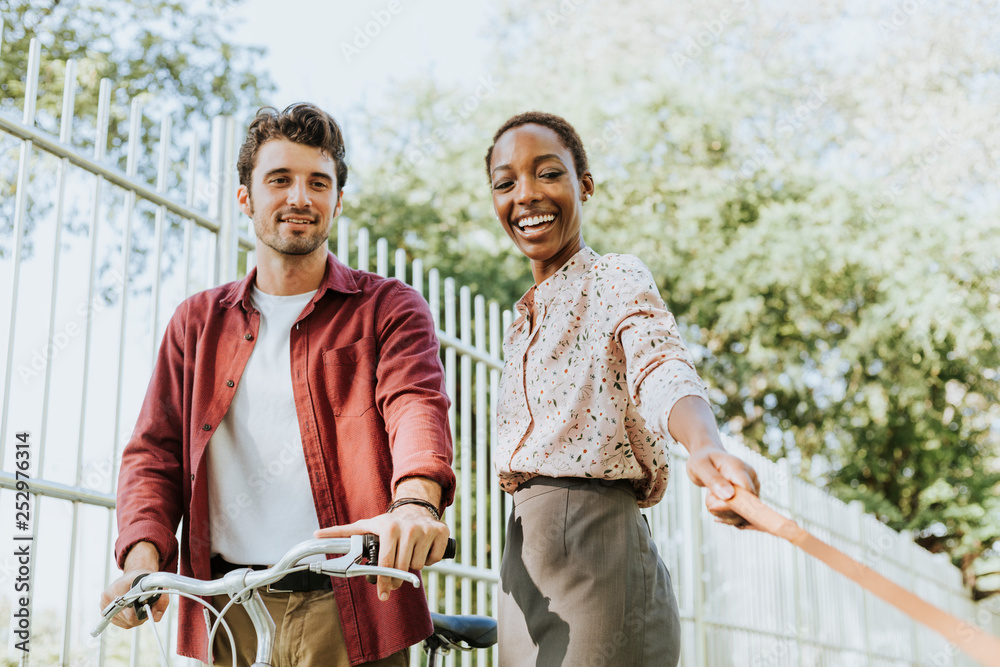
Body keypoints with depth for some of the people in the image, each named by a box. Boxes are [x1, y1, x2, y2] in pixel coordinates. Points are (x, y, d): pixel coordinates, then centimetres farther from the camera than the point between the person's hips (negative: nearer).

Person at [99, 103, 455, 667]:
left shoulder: (389, 308, 4)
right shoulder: (199, 323, 14)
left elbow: (417, 407, -15)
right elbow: (155, 450, 10)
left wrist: (416, 502, -37)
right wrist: (143, 560, -9)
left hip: (350, 607, -2)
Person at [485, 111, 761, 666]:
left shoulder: (616, 281, -6)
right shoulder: (524, 320, 18)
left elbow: (661, 368, -27)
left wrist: (705, 447, -49)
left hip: (593, 562, -8)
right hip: (526, 571, 8)